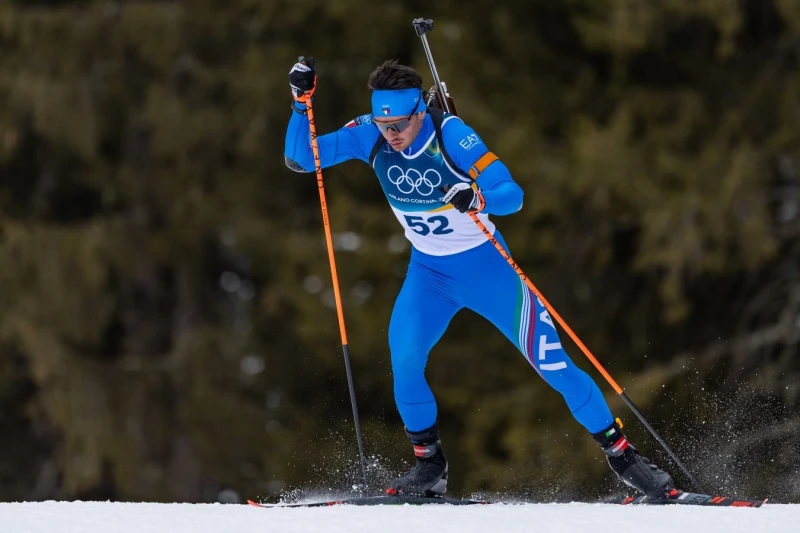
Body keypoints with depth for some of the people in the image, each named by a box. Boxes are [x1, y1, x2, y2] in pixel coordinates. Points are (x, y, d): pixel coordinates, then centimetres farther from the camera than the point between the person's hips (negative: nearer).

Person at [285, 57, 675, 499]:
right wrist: (301, 101, -25)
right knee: (403, 359, -19)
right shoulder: (369, 135, -13)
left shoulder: (450, 134, -25)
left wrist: (478, 199, -50)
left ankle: (620, 452, 5)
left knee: (551, 363, -7)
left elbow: (513, 194, -29)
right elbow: (300, 159, -11)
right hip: (428, 271, 3)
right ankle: (429, 464, -1)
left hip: (486, 264, -3)